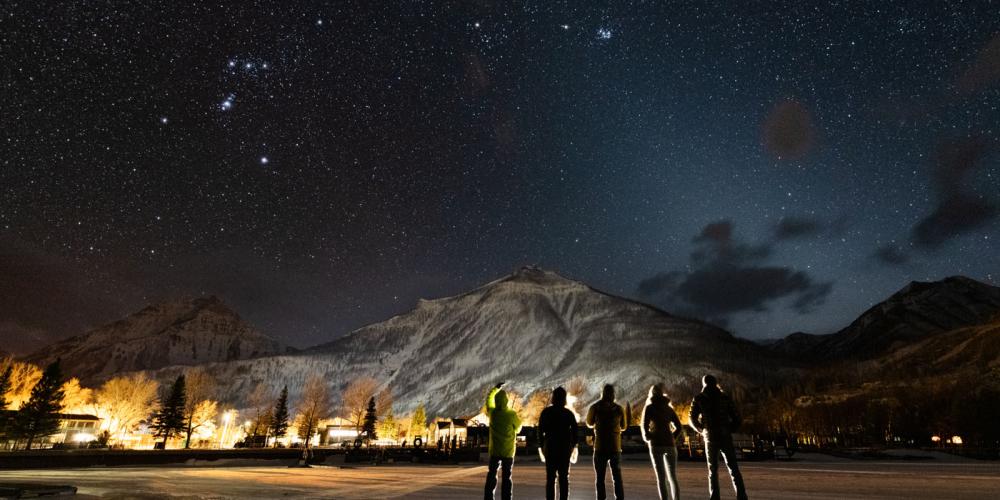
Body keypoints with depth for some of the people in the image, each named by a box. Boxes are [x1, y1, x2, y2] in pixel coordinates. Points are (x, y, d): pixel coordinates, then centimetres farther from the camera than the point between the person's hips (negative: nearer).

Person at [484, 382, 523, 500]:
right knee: (506, 477, 5)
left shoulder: (492, 412, -7)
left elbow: (489, 398, 11)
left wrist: (496, 388, 25)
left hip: (494, 450, 2)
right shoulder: (511, 414, -15)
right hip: (508, 451, -2)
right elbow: (518, 428, 3)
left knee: (492, 475, 12)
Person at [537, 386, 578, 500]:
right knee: (564, 478, 8)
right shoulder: (569, 413, 1)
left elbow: (540, 431, -3)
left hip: (550, 447, -1)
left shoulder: (546, 412, -2)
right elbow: (574, 431, 0)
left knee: (550, 478, 3)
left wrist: (540, 446, 4)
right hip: (565, 448, 1)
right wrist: (573, 446, 10)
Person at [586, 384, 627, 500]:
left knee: (600, 477, 7)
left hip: (600, 447, -1)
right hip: (616, 447, 1)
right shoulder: (619, 409, 0)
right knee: (617, 476, 11)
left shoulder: (595, 407, -3)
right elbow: (624, 427, 13)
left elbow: (589, 423, 13)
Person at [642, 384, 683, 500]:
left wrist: (646, 438, 6)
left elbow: (645, 426, -10)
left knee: (661, 477, 0)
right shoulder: (669, 408, 15)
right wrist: (672, 438, 15)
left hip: (656, 444, -4)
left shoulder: (649, 407, 1)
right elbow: (678, 427, 11)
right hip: (670, 444, 4)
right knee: (673, 477, 12)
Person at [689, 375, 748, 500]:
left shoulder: (699, 399, 2)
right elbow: (736, 417, 1)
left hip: (710, 438, -1)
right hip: (726, 437, 1)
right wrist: (730, 430, 11)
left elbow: (693, 420, 0)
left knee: (713, 470, 9)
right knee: (733, 468, 7)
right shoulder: (725, 397, 5)